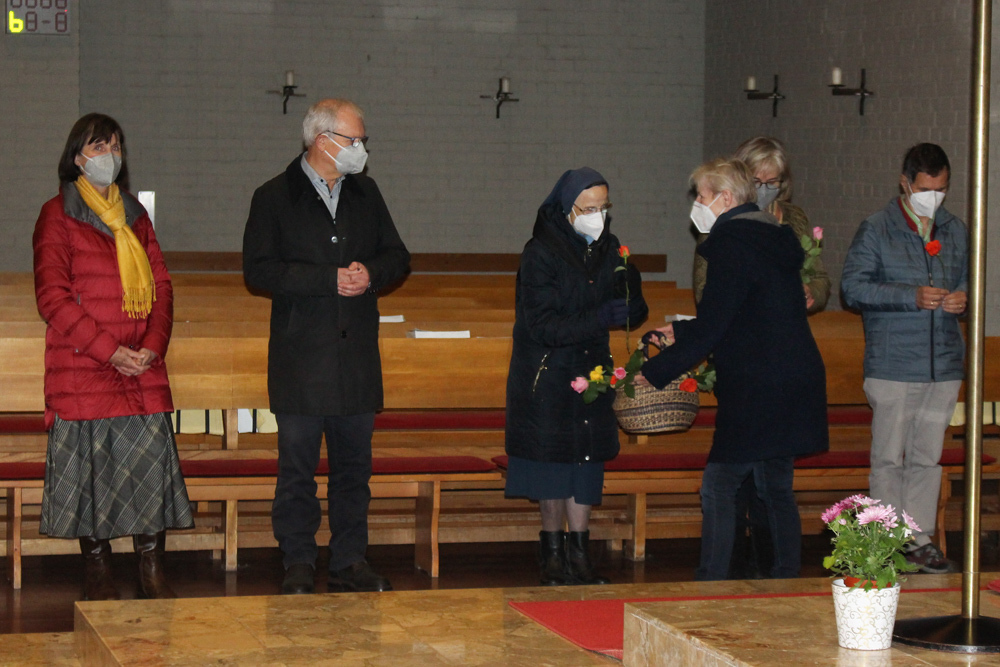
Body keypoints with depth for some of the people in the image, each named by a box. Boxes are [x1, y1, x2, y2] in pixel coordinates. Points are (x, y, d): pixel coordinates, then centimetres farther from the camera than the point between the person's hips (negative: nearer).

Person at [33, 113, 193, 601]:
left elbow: (161, 286, 13)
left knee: (151, 460, -2)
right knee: (90, 465, -2)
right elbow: (52, 297, -7)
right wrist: (110, 350, -13)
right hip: (81, 368, -4)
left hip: (142, 365, 4)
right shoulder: (58, 215, 0)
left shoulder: (134, 215, 17)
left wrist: (153, 346, -5)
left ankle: (153, 574, 5)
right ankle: (97, 570, 9)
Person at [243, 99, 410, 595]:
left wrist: (370, 273, -7)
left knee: (354, 464, 8)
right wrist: (330, 280, -17)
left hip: (357, 355, 4)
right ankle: (298, 564, 9)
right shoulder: (274, 198, -2)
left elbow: (397, 257, 16)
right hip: (300, 357, -4)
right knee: (297, 467, 0)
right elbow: (258, 271, -12)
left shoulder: (366, 194, 13)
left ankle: (350, 561, 16)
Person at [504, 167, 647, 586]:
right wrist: (598, 319, -28)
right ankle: (553, 554, 11)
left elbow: (633, 308, 7)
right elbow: (541, 324, -18)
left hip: (592, 370, 4)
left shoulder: (609, 249, 5)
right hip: (548, 374, -4)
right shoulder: (541, 253, -12)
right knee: (554, 458, 0)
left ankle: (579, 553, 5)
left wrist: (630, 309, -17)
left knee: (586, 460, 1)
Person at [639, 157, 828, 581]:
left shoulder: (732, 243, -13)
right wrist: (682, 331, 31)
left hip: (755, 393, -10)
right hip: (792, 383, 10)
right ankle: (787, 577, 18)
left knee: (719, 487, -5)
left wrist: (653, 372, -9)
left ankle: (711, 583, -5)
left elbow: (711, 327, -16)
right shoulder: (774, 236, 16)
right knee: (775, 487, 15)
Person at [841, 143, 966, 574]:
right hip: (892, 365, -4)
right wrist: (912, 296, -18)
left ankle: (920, 538, 16)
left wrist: (962, 299, -2)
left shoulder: (956, 232, 13)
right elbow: (853, 287, -8)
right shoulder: (876, 230, -1)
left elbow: (968, 280, 23)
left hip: (944, 365, 4)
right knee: (889, 457, -1)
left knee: (927, 457, 9)